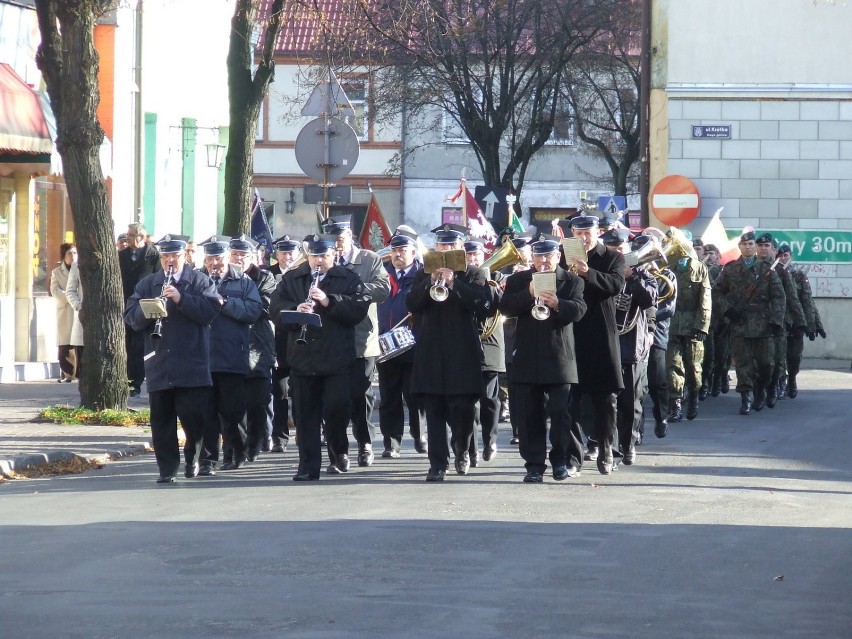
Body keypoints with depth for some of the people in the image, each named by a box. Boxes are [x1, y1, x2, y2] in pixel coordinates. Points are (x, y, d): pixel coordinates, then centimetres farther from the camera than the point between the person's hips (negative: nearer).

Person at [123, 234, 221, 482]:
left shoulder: (200, 281, 6)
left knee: (194, 416, -1)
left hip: (192, 366, -2)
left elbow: (211, 310, -9)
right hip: (159, 366, 2)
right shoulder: (147, 284, 14)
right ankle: (167, 469, 8)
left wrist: (181, 299, -18)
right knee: (162, 420, 3)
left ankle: (193, 460, 19)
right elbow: (131, 317, 4)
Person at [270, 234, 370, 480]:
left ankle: (339, 453, 17)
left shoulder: (349, 280, 5)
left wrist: (329, 301, -19)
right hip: (302, 359, 2)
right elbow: (275, 309, 3)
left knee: (337, 407, -7)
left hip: (337, 359, -2)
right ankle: (308, 466, 6)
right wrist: (295, 310, -17)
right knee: (305, 414, 2)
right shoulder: (291, 280, 12)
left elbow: (359, 310, -8)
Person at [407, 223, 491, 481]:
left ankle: (462, 450, 24)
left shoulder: (473, 274, 6)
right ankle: (438, 463, 0)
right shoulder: (423, 274, 13)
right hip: (431, 351, 2)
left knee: (463, 409, -2)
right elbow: (412, 305, 0)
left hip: (463, 351, -2)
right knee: (435, 410, -1)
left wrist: (453, 283, -19)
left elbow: (483, 304, -11)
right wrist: (430, 282, -14)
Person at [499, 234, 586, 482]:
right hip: (527, 359, 2)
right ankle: (534, 464, 6)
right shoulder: (518, 280, 9)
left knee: (562, 412, -3)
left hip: (560, 358, -2)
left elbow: (578, 310, -10)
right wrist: (529, 293, -20)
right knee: (529, 415, 1)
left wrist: (557, 304, -29)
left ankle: (565, 461, 9)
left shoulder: (572, 282, 5)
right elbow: (505, 307, -5)